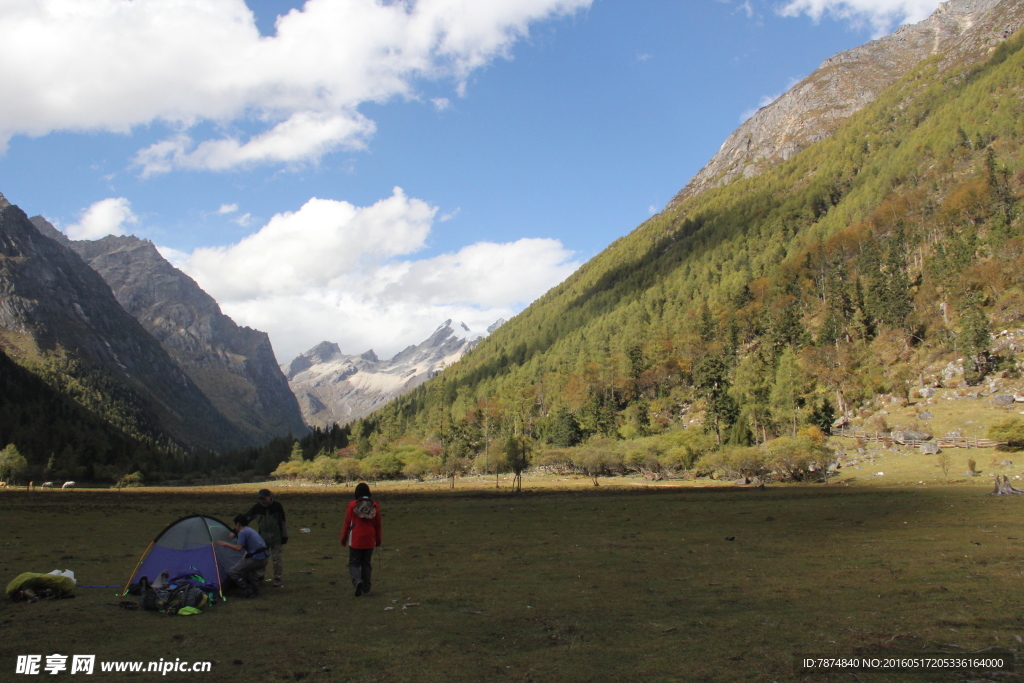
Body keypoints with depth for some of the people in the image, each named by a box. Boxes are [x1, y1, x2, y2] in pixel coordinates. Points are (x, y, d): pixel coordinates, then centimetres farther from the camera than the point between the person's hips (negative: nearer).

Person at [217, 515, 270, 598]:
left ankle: (248, 592, -5)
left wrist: (225, 544, -4)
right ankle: (255, 589, 32)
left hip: (256, 559, -9)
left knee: (232, 572, -3)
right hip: (264, 559, 9)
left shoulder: (242, 532, -7)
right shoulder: (251, 530, 21)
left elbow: (238, 547, -16)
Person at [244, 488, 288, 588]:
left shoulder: (277, 506, -10)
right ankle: (259, 577, 19)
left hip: (276, 538, -2)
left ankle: (278, 581, 6)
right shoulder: (257, 508, -6)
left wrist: (284, 536, -3)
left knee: (277, 559, -2)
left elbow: (282, 521, -3)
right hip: (262, 538, 2)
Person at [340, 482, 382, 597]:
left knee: (354, 563, 5)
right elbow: (378, 526, 7)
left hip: (355, 541, -3)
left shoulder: (352, 505, -8)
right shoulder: (374, 506, 1)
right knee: (366, 564, 15)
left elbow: (347, 524, -4)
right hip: (369, 541, 3)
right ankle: (366, 588, 17)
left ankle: (358, 581, -21)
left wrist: (343, 539, 9)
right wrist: (378, 541, 20)